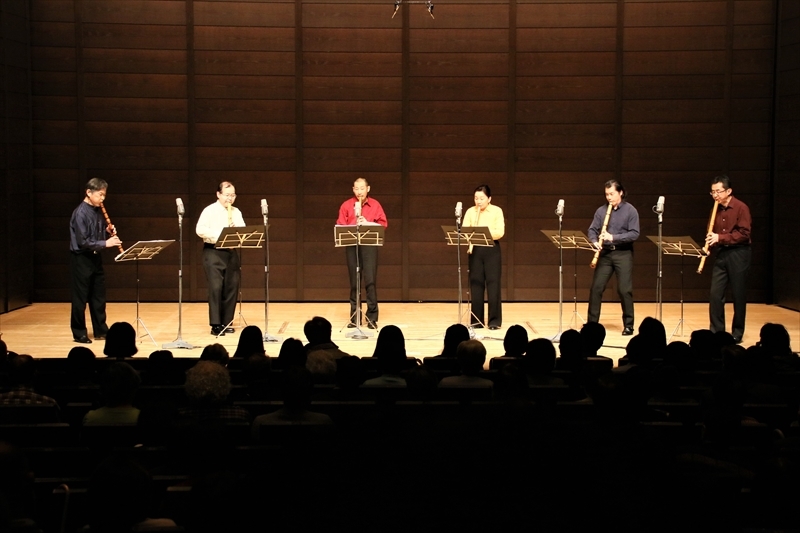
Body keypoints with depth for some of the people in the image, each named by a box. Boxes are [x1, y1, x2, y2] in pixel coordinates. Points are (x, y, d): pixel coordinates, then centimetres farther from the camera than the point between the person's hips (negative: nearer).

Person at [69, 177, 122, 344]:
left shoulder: (98, 212, 8)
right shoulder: (80, 213, -17)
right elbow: (83, 242, -22)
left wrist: (109, 232, -2)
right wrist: (105, 243, -23)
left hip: (95, 258, 8)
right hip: (81, 259, -8)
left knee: (99, 297, 12)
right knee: (80, 298, 1)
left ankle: (101, 330, 21)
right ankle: (79, 333, 11)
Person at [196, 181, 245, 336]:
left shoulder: (237, 213, 14)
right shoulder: (209, 210, -3)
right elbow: (200, 230, -12)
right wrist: (219, 234, -20)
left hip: (232, 252, 5)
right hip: (213, 252, -5)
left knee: (231, 287, 4)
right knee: (216, 287, -9)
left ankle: (226, 323, 12)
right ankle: (215, 325, -7)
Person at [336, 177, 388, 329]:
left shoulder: (375, 205, 6)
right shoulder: (346, 205, 7)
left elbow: (383, 224, 2)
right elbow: (340, 225, 3)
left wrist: (367, 223, -13)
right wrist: (353, 226, -16)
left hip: (369, 244, -1)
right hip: (352, 245, 1)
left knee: (370, 281, -6)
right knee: (354, 282, 4)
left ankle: (372, 317, -2)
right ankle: (355, 316, 9)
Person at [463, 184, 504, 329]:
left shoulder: (497, 211, -2)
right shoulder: (470, 212, 5)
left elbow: (500, 232, -11)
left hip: (491, 249, -3)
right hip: (475, 249, 3)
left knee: (493, 284, -4)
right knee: (475, 284, 2)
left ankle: (495, 320, 1)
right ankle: (477, 320, 8)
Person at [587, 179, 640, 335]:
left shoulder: (631, 211, -3)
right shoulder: (601, 211, 7)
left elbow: (634, 234, -10)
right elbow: (592, 230, 6)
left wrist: (613, 237, -20)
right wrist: (595, 242, -16)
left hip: (623, 254, -3)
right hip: (605, 253, 3)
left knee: (624, 290, -4)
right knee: (596, 287, -1)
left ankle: (628, 325, 7)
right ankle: (592, 322, 8)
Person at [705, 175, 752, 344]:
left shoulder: (741, 208, -8)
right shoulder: (716, 210, 10)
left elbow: (744, 234, -15)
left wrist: (720, 237, -21)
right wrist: (710, 243, -2)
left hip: (738, 254, -5)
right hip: (721, 254, 5)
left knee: (739, 295, 2)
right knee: (715, 294, -1)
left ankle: (737, 333, 11)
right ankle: (716, 330, 7)